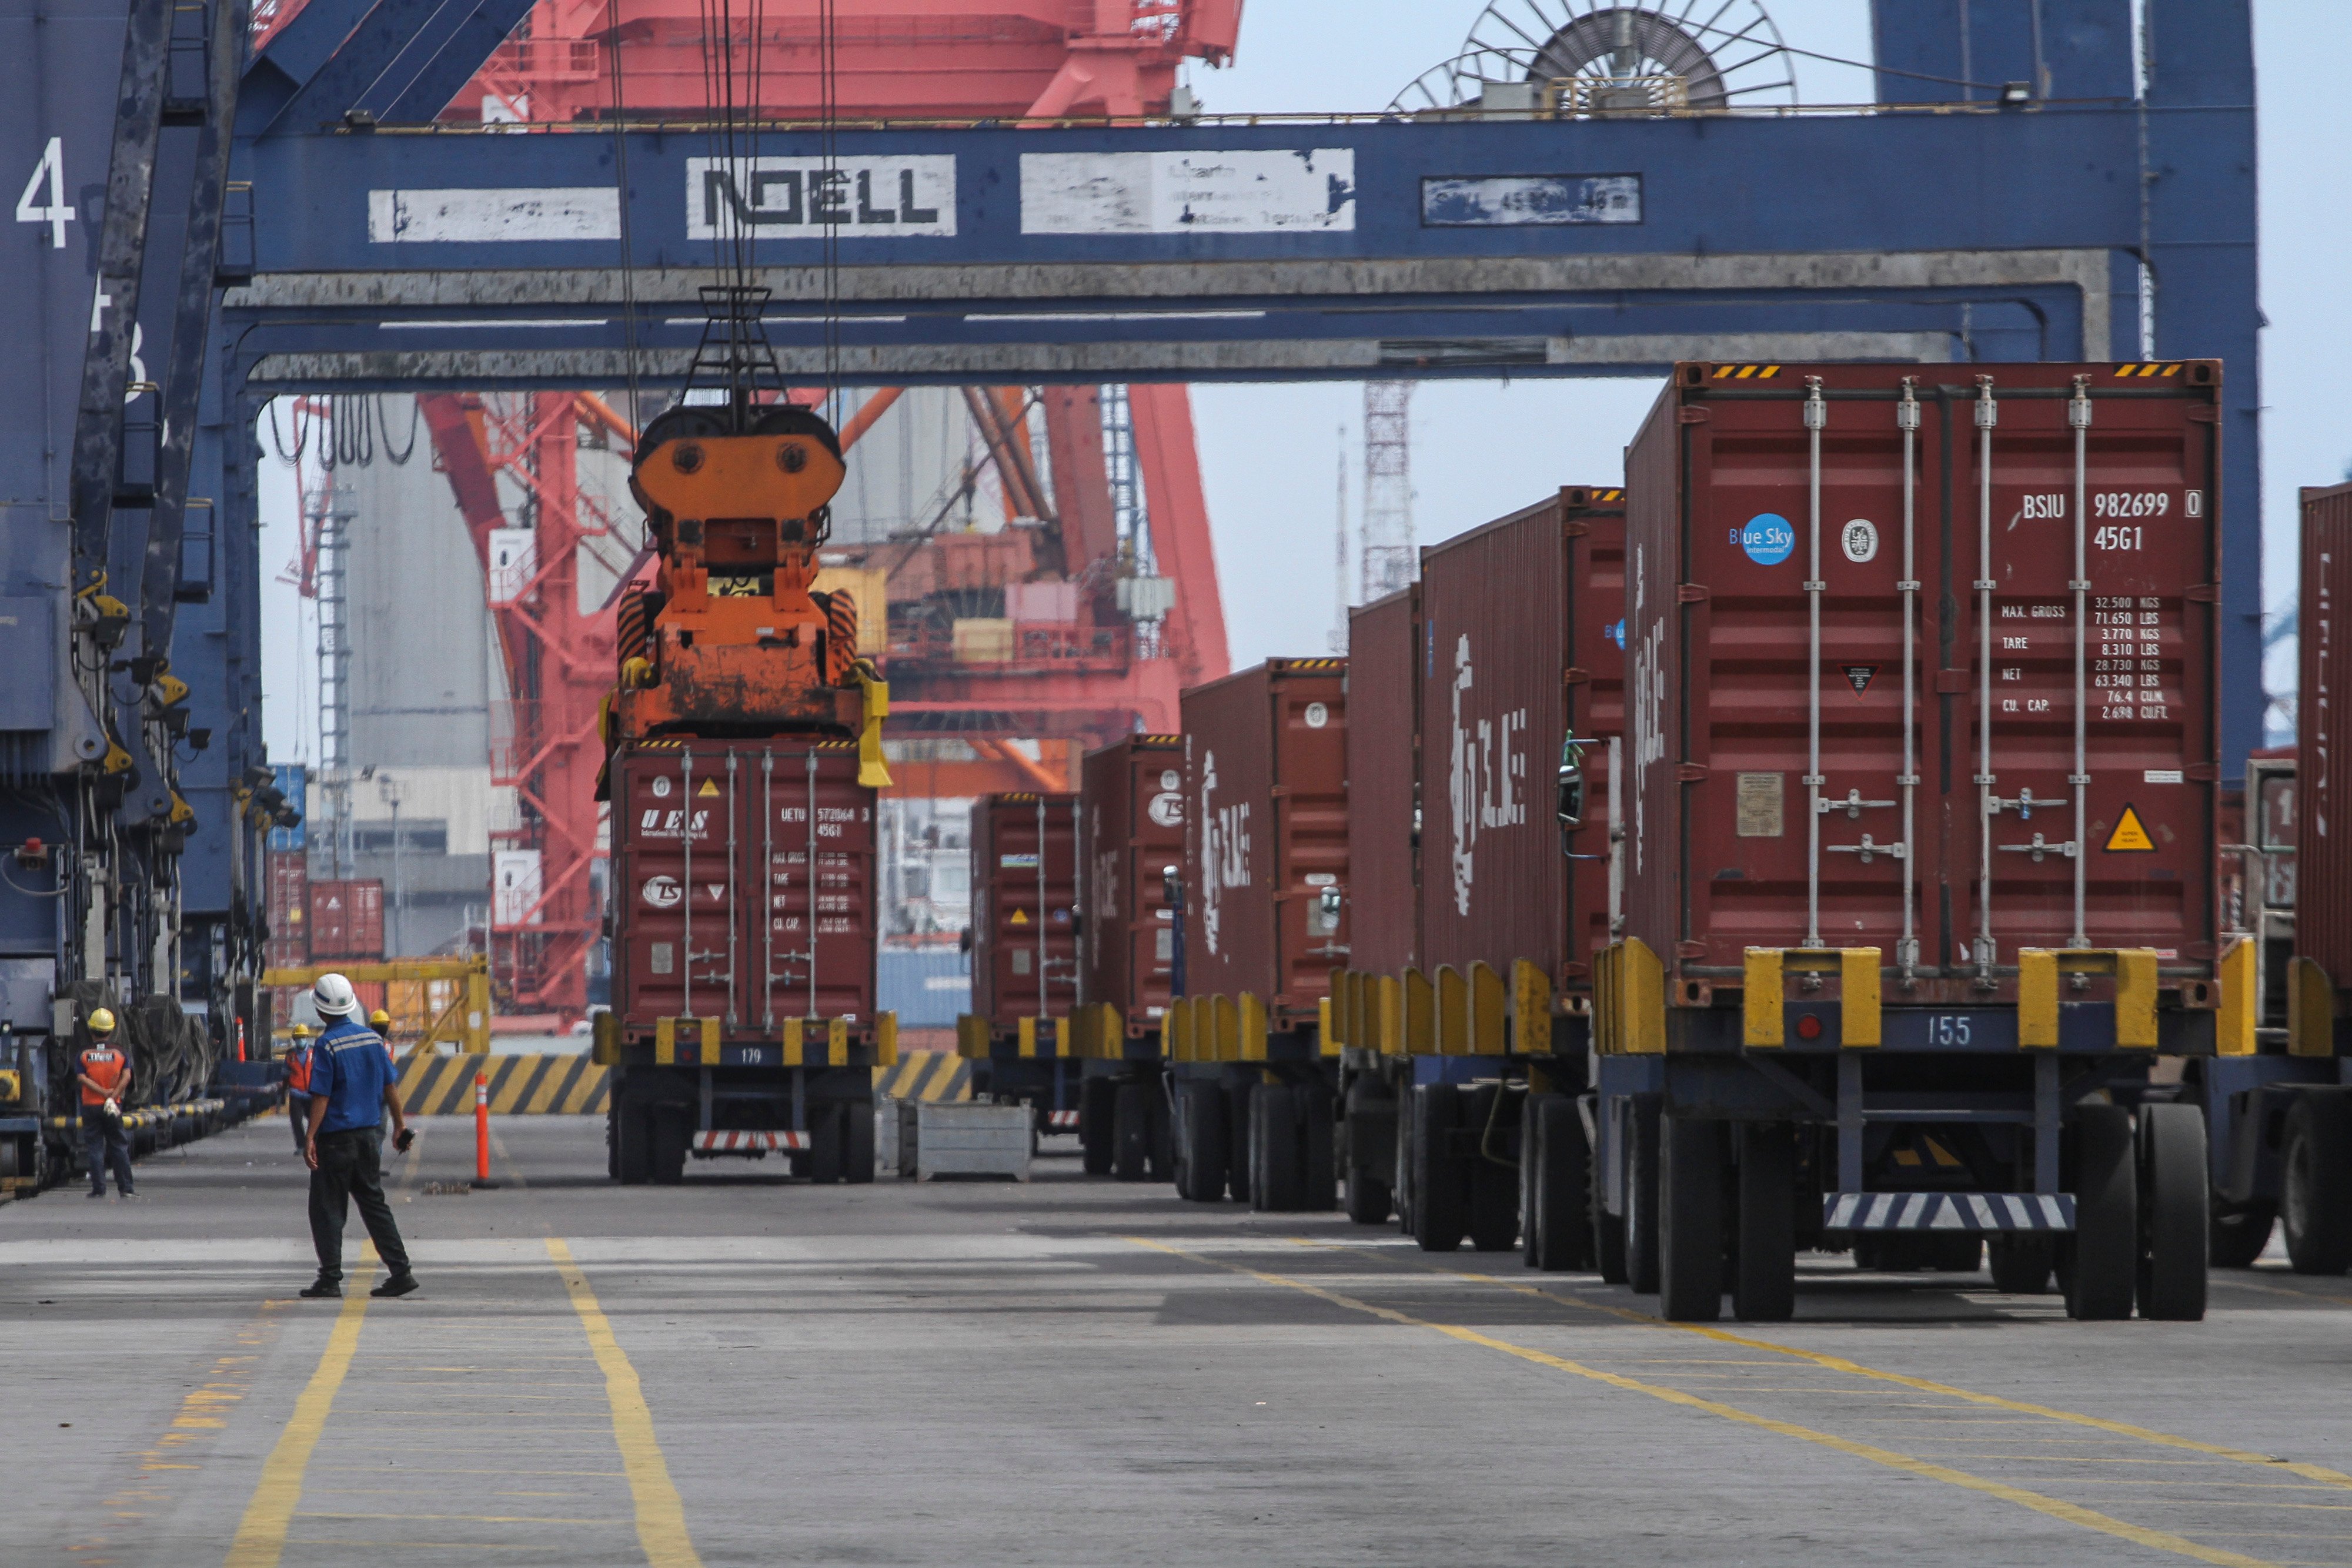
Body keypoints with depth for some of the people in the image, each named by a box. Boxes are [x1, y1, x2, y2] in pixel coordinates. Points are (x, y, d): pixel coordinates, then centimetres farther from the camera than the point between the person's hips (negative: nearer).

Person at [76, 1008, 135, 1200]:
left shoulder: (84, 1055, 0)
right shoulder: (120, 1053, 1)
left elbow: (83, 1078, -13)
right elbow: (126, 1077, -12)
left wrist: (103, 1092, -15)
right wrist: (113, 1096, -14)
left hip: (91, 1106, -1)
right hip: (113, 1106, 1)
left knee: (95, 1148, 4)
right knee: (119, 1147, 8)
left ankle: (99, 1188, 1)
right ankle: (125, 1188, 5)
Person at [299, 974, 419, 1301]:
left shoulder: (327, 1046, -13)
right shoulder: (372, 1038, 5)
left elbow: (321, 1097, -16)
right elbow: (390, 1086, 8)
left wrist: (310, 1138, -14)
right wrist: (400, 1126, 16)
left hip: (336, 1138, -6)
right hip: (371, 1134, 6)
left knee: (327, 1209, 2)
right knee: (374, 1203, 13)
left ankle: (330, 1278, 0)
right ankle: (400, 1271, 7)